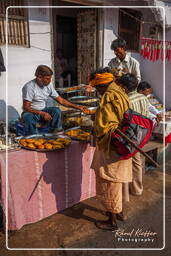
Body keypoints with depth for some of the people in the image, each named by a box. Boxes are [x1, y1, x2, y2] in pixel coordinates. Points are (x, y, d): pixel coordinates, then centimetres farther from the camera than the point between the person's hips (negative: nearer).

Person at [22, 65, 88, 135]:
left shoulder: (49, 85, -1)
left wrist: (77, 107, -5)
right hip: (31, 112, -4)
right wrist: (42, 113, -32)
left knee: (56, 110, -24)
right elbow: (26, 107, -22)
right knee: (29, 117, -38)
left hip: (43, 111, 5)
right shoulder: (29, 86, -18)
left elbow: (60, 100, 3)